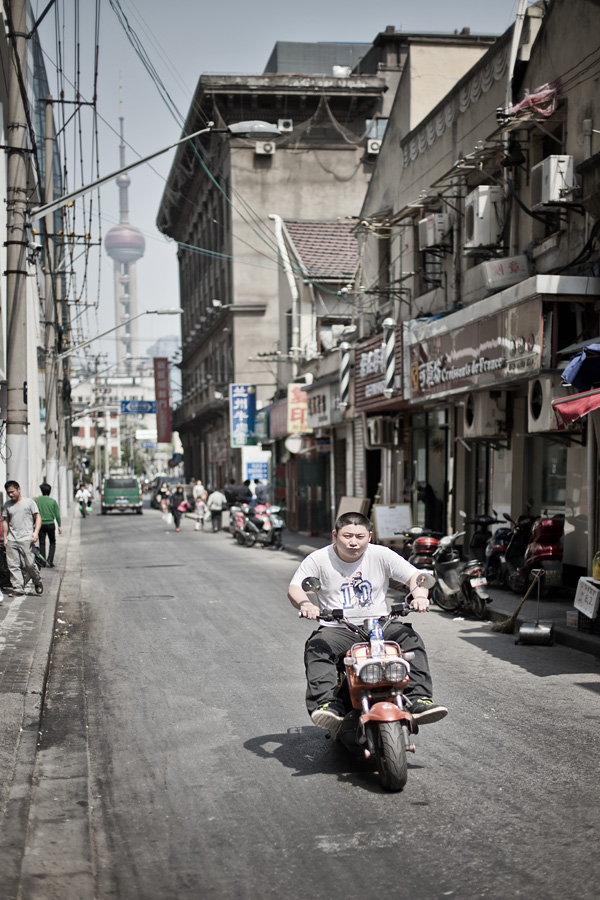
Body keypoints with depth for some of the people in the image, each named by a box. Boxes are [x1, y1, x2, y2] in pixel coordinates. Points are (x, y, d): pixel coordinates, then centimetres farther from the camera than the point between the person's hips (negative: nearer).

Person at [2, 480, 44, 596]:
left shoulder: (29, 502, 5)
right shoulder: (7, 505, 15)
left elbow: (38, 517, 4)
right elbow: (5, 521, 19)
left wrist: (36, 532, -10)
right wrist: (5, 537, 12)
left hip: (26, 539, -4)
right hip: (11, 540, 4)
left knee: (29, 563, -9)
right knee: (13, 566, -3)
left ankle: (38, 582, 15)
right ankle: (18, 589, 0)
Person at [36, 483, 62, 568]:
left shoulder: (37, 500, -1)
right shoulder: (53, 501, -2)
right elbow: (57, 515, -2)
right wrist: (59, 526, 4)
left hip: (41, 525, 1)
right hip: (50, 524, 0)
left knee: (42, 544, 7)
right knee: (52, 542, 12)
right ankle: (50, 559, -4)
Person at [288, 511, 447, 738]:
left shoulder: (381, 555, 3)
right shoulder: (319, 559, -1)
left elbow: (414, 575, -1)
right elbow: (294, 589, -9)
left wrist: (420, 596, -24)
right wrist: (306, 604, -33)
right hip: (337, 629, -1)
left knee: (410, 639, -23)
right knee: (316, 649, -30)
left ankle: (419, 699, -25)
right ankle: (327, 704, -40)